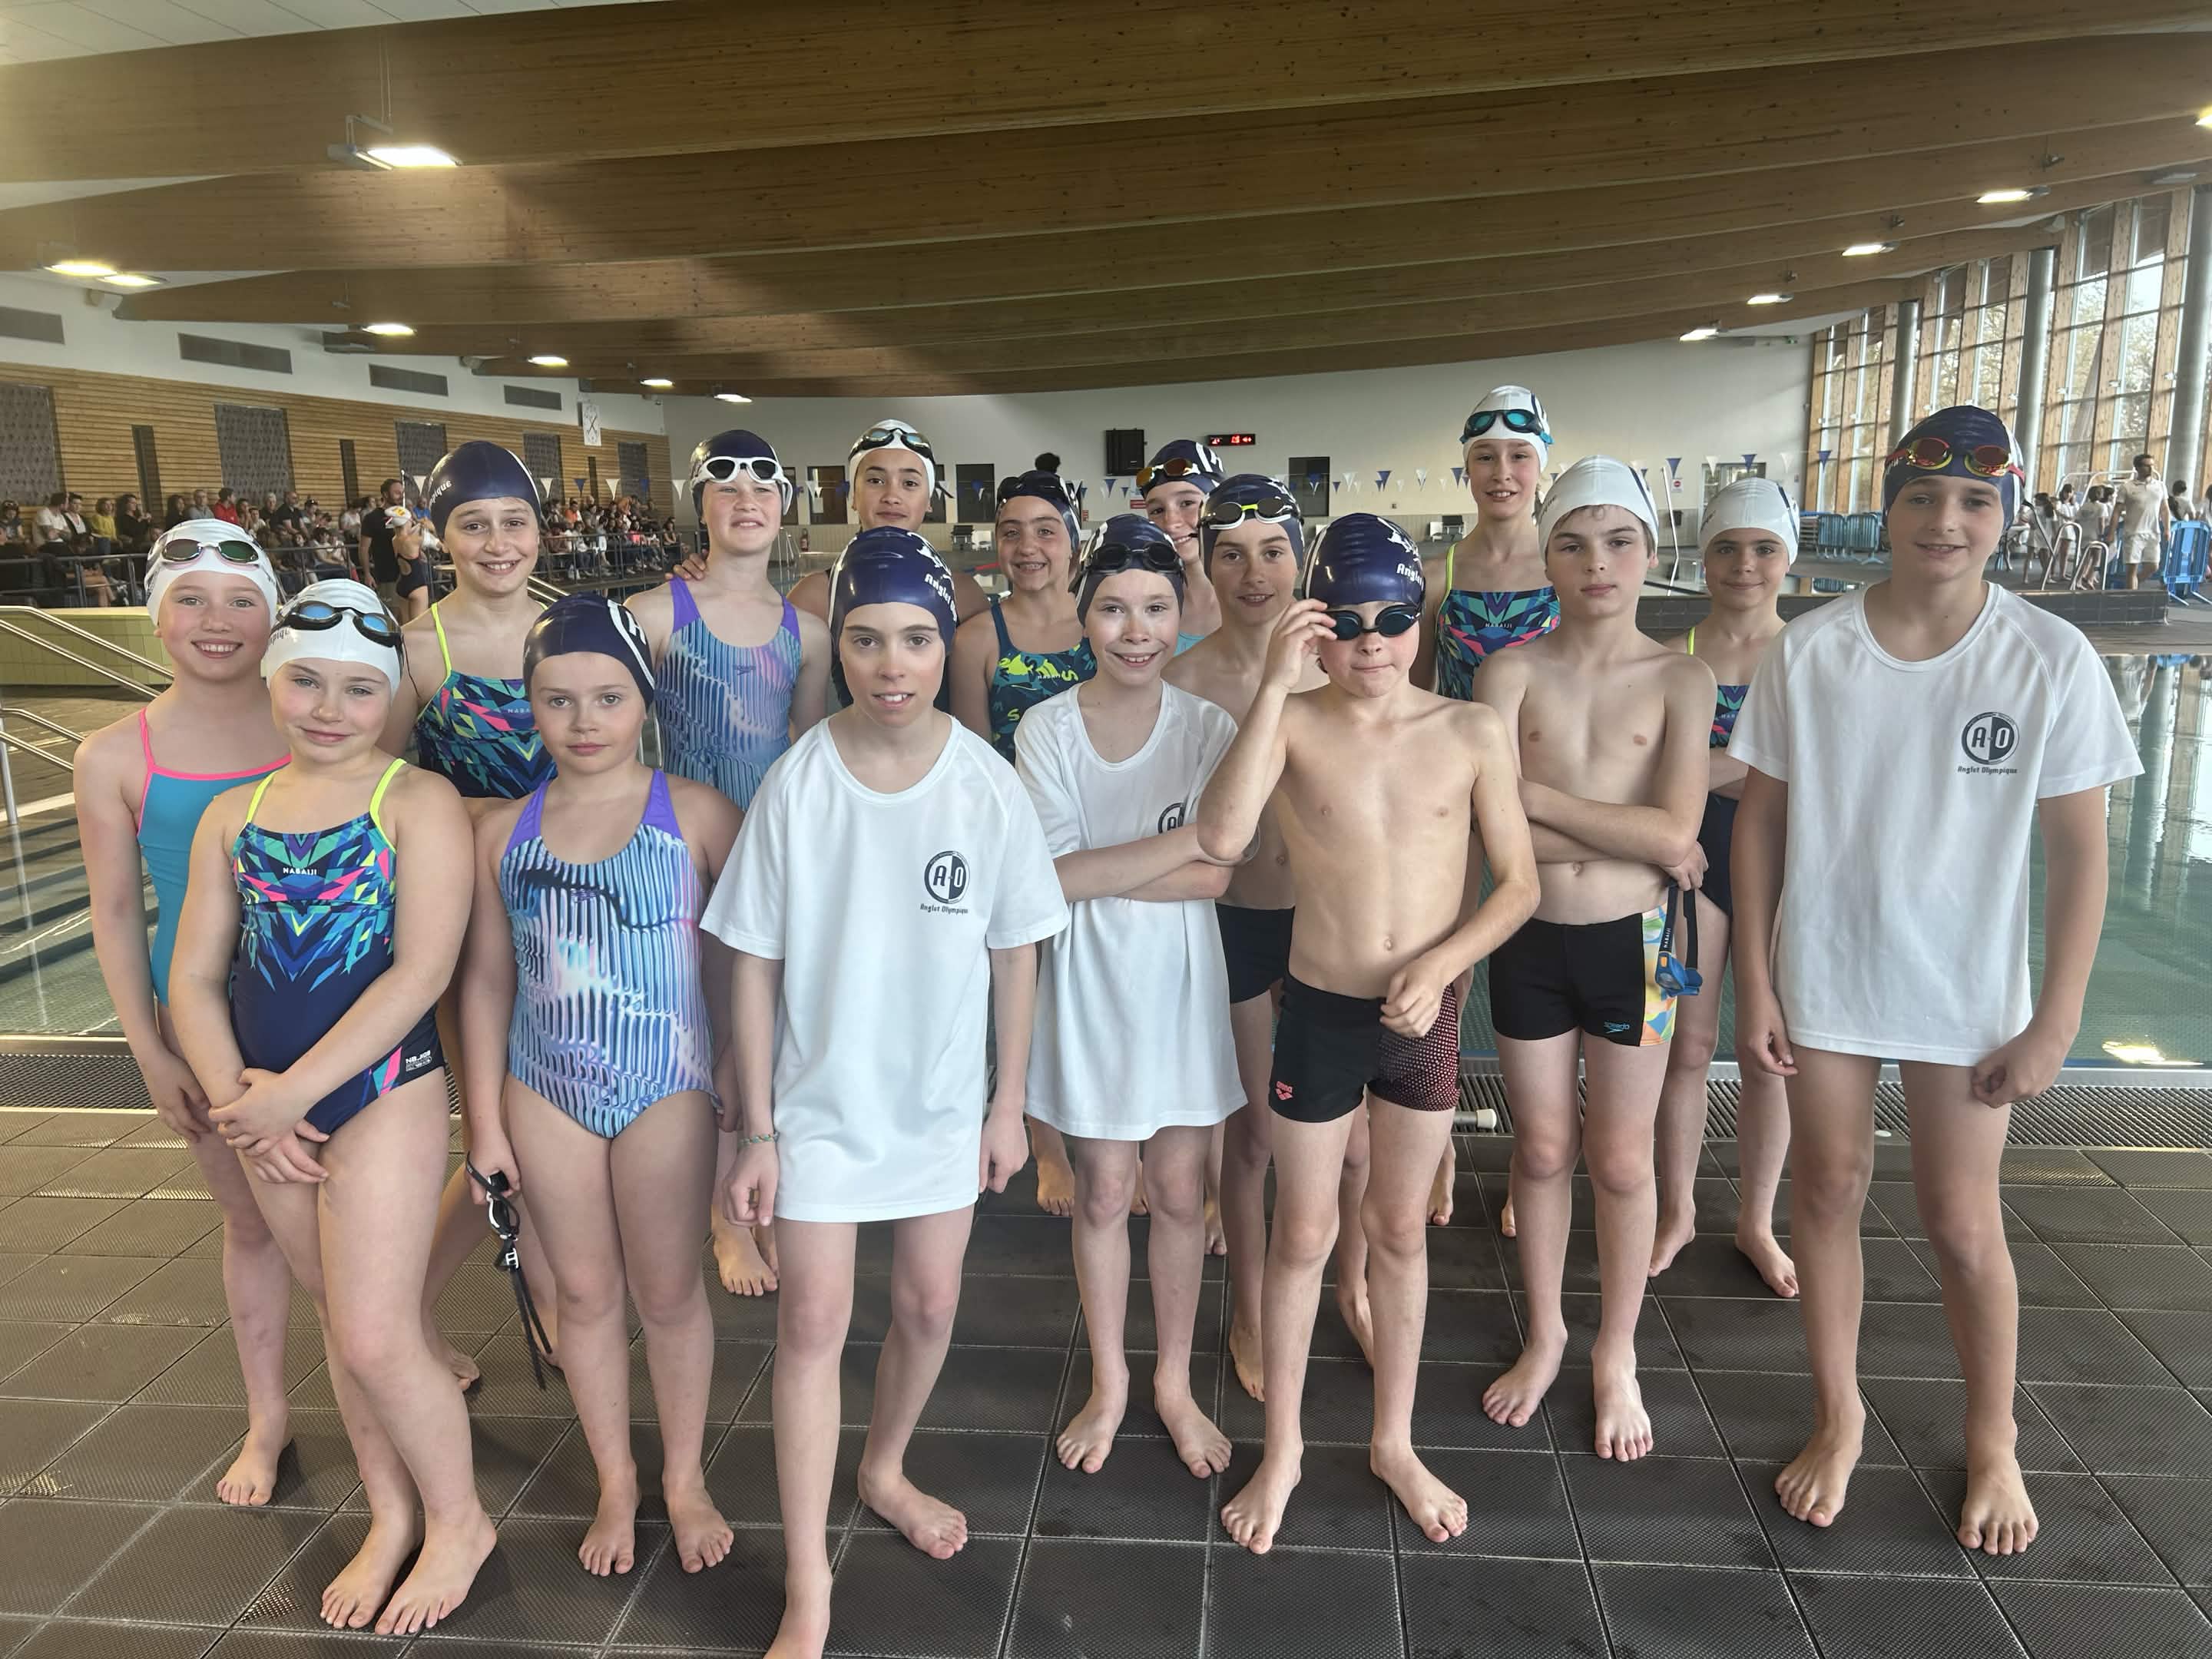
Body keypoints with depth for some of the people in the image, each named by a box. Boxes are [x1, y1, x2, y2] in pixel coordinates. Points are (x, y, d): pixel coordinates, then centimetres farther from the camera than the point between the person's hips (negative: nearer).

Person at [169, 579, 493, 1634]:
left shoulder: (418, 803, -9)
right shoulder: (233, 817, 6)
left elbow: (421, 971, -16)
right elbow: (194, 977, 6)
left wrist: (294, 1091, -17)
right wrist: (237, 1098, -9)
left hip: (383, 1092, -5)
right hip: (265, 1108, 6)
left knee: (374, 1339, -5)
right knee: (339, 1319, 17)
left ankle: (457, 1522, 21)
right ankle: (392, 1518, 35)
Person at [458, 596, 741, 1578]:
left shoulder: (696, 815, -10)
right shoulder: (504, 831, 0)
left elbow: (735, 961, -5)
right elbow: (488, 980, 5)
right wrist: (485, 1119, 5)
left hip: (666, 1089, -3)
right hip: (547, 1094, 3)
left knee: (667, 1293, 10)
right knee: (584, 1293, 15)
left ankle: (684, 1479, 32)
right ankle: (614, 1484, 34)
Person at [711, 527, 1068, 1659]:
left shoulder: (988, 786, -12)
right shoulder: (796, 783, -14)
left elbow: (1014, 952, -2)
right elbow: (756, 962, -8)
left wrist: (1009, 1104, 2)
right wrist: (757, 1129, -7)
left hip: (943, 1098, 2)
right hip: (821, 1100, -2)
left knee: (929, 1306, 16)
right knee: (813, 1321, 1)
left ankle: (885, 1471, 45)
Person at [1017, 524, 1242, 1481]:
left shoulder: (1208, 729, -6)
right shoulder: (1046, 729, -8)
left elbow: (1215, 880, -14)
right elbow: (1053, 876, -16)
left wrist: (1094, 872, -19)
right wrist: (1182, 840, -17)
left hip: (1181, 987, 1)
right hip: (1089, 987, -1)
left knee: (1180, 1194, 11)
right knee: (1103, 1196, 12)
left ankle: (1173, 1383, 33)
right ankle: (1108, 1384, 33)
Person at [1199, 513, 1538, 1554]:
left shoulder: (1473, 733, -6)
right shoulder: (1292, 723, -10)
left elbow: (1518, 882, -1)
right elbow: (1220, 837, -28)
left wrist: (1441, 963, -17)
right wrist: (1276, 684, -28)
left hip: (1425, 1013, 2)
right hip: (1319, 1009, -1)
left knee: (1401, 1230, 18)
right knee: (1301, 1236, 12)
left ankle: (1395, 1442, 37)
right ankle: (1281, 1448, 32)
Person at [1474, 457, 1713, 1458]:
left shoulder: (1680, 681, -4)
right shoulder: (1512, 672, -5)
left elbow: (1675, 831, -17)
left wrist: (1537, 792, -15)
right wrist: (1636, 838, -14)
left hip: (1631, 941, 0)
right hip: (1529, 938, 1)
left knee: (1620, 1160, 11)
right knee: (1542, 1149, 15)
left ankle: (1617, 1354, 31)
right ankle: (1544, 1335, 35)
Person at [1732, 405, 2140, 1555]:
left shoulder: (2050, 660, -9)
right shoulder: (1808, 651, -7)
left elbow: (2078, 851, -5)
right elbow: (1760, 820, -2)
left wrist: (2055, 1022, -6)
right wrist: (1754, 986, -3)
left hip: (1969, 988, -1)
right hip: (1822, 975, 1)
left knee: (1963, 1221, 8)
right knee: (1828, 1191, 12)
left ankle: (1993, 1443, 33)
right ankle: (1839, 1417, 33)